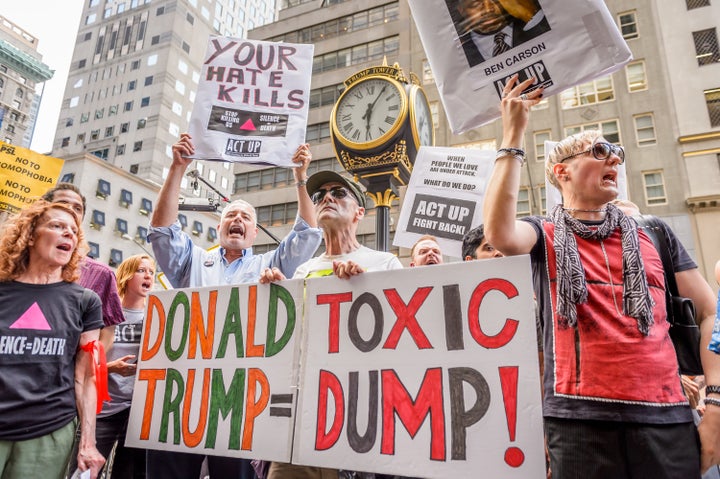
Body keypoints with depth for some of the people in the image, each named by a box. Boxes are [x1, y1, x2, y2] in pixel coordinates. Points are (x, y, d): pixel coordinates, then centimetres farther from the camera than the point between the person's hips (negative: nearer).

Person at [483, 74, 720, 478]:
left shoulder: (653, 234, 12)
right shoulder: (544, 235, 3)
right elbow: (500, 234, -21)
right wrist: (514, 136, -17)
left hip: (665, 417, 3)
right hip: (580, 418, -3)